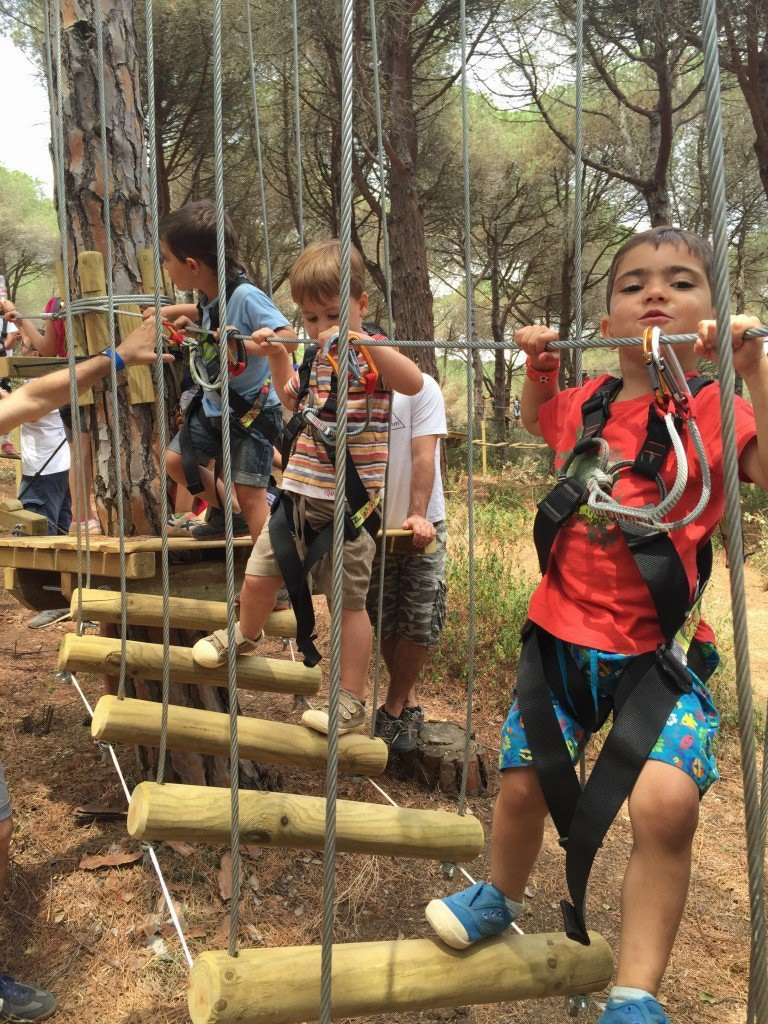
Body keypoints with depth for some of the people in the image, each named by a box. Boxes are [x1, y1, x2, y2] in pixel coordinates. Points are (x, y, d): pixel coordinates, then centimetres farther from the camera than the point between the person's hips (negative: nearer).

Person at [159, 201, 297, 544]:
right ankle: (228, 512, 33)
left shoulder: (246, 296, -25)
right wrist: (187, 318, 12)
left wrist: (246, 345, -42)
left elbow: (288, 336, -33)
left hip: (252, 411, -9)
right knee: (175, 460, 16)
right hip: (213, 406, 9)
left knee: (250, 495, -10)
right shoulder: (208, 297, -1)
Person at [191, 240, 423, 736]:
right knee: (259, 577, 15)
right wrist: (277, 355, 16)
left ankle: (352, 701, 15)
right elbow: (293, 398, 30)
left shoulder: (371, 354, -11)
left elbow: (413, 382, -33)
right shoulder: (317, 355, 11)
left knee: (348, 600, 2)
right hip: (300, 492, 7)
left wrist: (364, 341, -42)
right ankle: (245, 637, 46)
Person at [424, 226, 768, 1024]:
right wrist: (537, 363, 12)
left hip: (659, 651, -4)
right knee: (525, 782, 12)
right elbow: (537, 421, 29)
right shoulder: (585, 405, 5)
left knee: (667, 799, -22)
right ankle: (500, 895, 45)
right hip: (563, 632, 4)